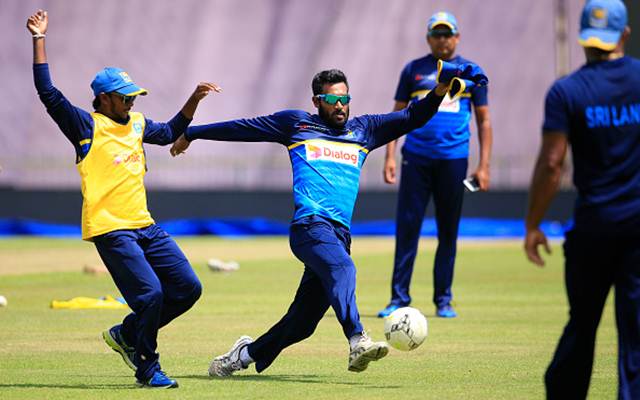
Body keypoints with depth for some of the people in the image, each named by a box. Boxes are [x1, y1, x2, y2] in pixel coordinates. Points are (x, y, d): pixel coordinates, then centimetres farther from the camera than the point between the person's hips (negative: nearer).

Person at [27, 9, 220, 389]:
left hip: (146, 226, 8)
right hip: (110, 230, -8)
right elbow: (48, 93, -14)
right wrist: (39, 40, -17)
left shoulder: (137, 124, 16)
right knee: (150, 293, -16)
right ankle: (147, 369, 1)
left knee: (188, 288, 5)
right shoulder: (86, 126, -5)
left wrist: (194, 100, 23)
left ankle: (127, 335, 20)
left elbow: (170, 132, 33)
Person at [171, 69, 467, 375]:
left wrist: (439, 92, 3)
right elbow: (243, 128, 24)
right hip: (310, 224, -5)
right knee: (341, 268, -34)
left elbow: (411, 118, 21)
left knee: (302, 320, 3)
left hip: (340, 233, 5)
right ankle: (357, 341, -53)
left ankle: (247, 354, 23)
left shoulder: (363, 130, 25)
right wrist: (191, 134, 29)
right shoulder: (295, 123, 17)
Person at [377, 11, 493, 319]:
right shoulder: (413, 70, 9)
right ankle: (399, 298, -1)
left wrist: (483, 166, 2)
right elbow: (398, 115, 11)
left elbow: (484, 121, 10)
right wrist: (390, 157, 0)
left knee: (448, 232, 5)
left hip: (453, 159, 0)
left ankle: (443, 301, 12)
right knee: (407, 227, -4)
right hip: (416, 158, 0)